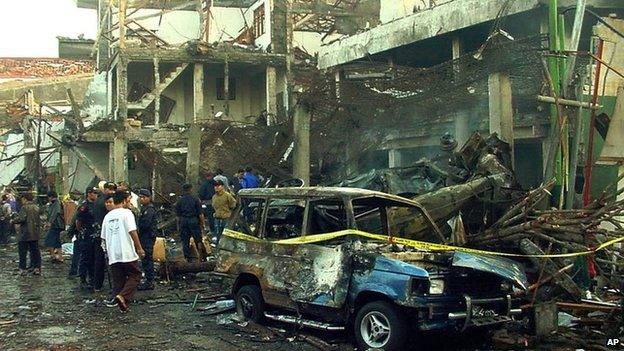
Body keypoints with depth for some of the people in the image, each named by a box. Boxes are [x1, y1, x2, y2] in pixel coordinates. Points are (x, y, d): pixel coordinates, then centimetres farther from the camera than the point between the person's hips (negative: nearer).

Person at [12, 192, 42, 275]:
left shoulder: (25, 207, -11)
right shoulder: (36, 207, 10)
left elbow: (21, 218, -21)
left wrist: (13, 221, -6)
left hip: (25, 234, -6)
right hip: (35, 233, 6)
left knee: (22, 251, 3)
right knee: (35, 251, 10)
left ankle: (22, 269, 3)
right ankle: (37, 268, 9)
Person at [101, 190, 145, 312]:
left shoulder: (107, 216, 14)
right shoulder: (126, 213, -6)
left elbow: (103, 237, 17)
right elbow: (132, 231, -14)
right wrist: (139, 248, -9)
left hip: (113, 255, 6)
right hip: (127, 253, -6)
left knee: (118, 280, 11)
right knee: (135, 275, 6)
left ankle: (124, 305, 10)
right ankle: (123, 296, -13)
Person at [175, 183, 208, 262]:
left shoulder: (179, 201, 2)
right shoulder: (195, 199, -4)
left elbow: (178, 215, 3)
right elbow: (200, 214, -5)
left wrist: (178, 225, 10)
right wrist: (202, 223, 2)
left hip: (183, 221, 2)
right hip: (194, 221, -1)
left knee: (185, 241, 7)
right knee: (198, 239, 6)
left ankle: (188, 258, 9)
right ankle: (202, 256, 6)